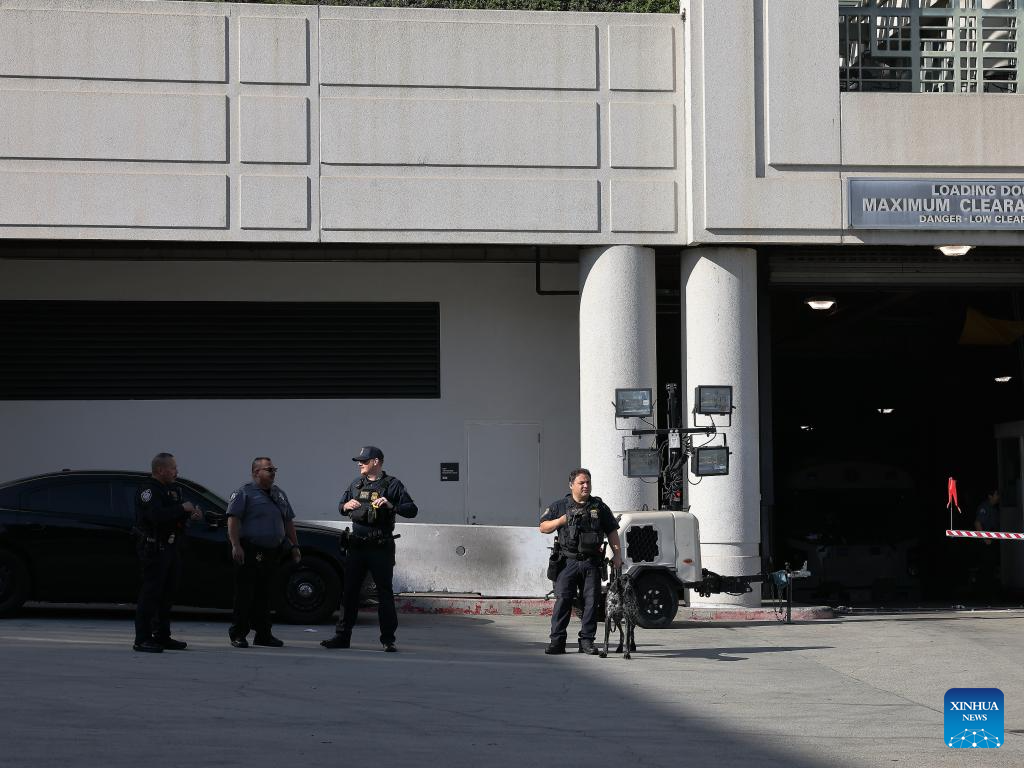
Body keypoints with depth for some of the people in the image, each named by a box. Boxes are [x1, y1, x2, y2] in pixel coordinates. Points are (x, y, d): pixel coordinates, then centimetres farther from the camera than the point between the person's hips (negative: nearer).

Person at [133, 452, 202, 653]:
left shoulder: (172, 489, 18)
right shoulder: (148, 490, -12)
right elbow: (157, 516, -27)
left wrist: (190, 514, 2)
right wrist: (182, 508, -21)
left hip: (169, 546, 10)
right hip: (153, 548, -10)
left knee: (167, 593, 13)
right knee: (151, 592, -10)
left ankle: (163, 636, 20)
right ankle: (142, 639, -9)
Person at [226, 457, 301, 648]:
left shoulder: (279, 494, 20)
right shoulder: (244, 493, -3)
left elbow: (288, 522, 25)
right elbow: (233, 520, -12)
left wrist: (294, 546, 18)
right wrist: (236, 545, -21)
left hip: (273, 552, 7)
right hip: (250, 552, -7)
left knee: (265, 595, 9)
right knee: (245, 595, -5)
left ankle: (263, 634, 14)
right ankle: (238, 635, 0)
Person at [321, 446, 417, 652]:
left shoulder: (392, 485, -1)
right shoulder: (356, 484, 14)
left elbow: (412, 510, -5)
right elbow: (341, 506, 22)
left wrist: (391, 505, -22)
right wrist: (346, 506, -2)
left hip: (381, 548, -5)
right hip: (357, 546, 5)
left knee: (385, 592, -2)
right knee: (349, 591, 5)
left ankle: (388, 639, 3)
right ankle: (342, 636, 11)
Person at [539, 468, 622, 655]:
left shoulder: (599, 507, 13)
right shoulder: (560, 506, 9)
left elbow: (612, 532, 15)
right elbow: (543, 527, 9)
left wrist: (617, 554, 4)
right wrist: (560, 521, -7)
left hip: (591, 563, 2)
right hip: (568, 561, -1)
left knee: (591, 601, 0)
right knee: (562, 599, -9)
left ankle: (587, 640, 6)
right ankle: (557, 640, -6)